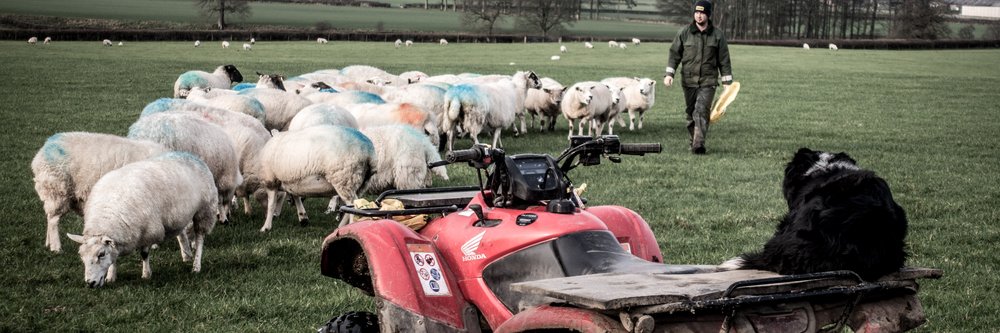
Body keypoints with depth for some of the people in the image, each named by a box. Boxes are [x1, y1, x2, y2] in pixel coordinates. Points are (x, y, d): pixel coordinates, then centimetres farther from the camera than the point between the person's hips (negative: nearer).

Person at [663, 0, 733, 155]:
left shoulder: (718, 35, 1)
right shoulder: (684, 33, 2)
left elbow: (724, 60, 5)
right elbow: (674, 54, 5)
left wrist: (727, 82, 3)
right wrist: (669, 74, -6)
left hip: (708, 81, -2)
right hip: (688, 81, 2)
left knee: (702, 111, -17)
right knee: (691, 113, 9)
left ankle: (699, 144, -22)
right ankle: (694, 141, 23)